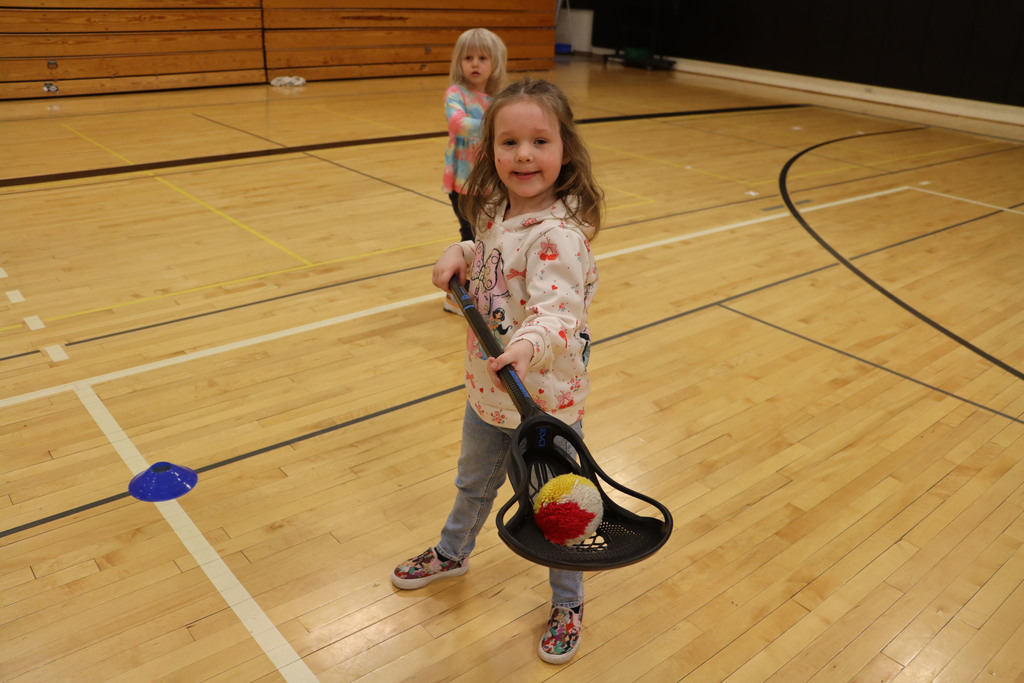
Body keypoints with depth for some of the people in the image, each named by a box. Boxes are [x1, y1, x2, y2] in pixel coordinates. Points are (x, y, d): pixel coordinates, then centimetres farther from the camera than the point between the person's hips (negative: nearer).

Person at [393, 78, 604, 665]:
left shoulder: (558, 234, -28)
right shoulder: (495, 212, -3)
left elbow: (557, 309, -42)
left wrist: (530, 344, -61)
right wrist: (460, 256, -2)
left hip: (546, 401, -7)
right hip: (489, 387, 7)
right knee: (474, 483, 31)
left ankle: (568, 604, 41)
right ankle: (453, 554, 59)